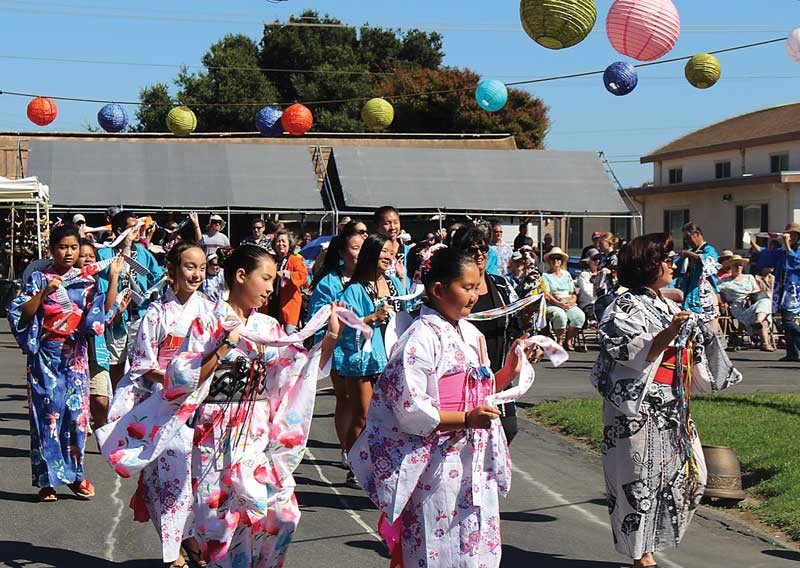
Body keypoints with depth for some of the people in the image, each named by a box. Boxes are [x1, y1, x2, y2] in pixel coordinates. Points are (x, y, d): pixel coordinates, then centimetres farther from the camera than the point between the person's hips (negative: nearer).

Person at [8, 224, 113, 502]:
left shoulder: (87, 282, 8)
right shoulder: (39, 279, 3)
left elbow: (98, 318, -1)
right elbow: (21, 314, -7)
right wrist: (45, 291, -15)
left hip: (75, 356, 2)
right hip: (45, 356, -2)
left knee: (76, 411, 2)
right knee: (47, 412, -2)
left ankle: (74, 473, 14)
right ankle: (48, 479, 4)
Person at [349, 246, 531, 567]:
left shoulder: (470, 333, 12)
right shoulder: (421, 337, -15)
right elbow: (409, 411, -20)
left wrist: (507, 372, 4)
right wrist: (467, 419, -24)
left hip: (475, 465, 8)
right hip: (437, 468, -8)